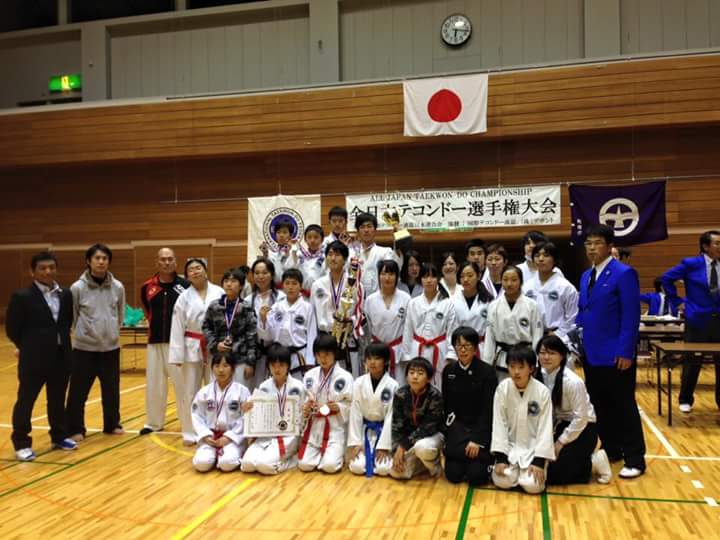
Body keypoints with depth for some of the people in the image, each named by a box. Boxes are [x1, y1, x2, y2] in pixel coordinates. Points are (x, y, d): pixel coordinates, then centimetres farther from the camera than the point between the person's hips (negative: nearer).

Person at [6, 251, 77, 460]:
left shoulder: (66, 295, 5)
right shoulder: (22, 296, -10)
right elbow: (12, 329, -6)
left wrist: (61, 341, 6)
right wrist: (29, 348, 2)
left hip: (61, 357, 5)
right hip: (33, 359, -5)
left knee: (58, 400, 16)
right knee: (25, 401, 6)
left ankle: (59, 436, 31)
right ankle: (21, 443, 18)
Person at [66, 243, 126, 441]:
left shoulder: (118, 287, -4)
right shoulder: (77, 288, -11)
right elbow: (72, 316, -1)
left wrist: (111, 332, 9)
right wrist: (84, 332, 3)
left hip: (111, 347, 3)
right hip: (84, 348, -2)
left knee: (111, 389, 14)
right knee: (78, 391, 4)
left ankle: (112, 424, 30)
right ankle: (76, 429, 19)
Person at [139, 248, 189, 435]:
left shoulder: (185, 285, -8)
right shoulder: (147, 287, 3)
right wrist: (155, 324, 13)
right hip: (155, 342, 4)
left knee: (183, 384, 0)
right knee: (153, 384, 13)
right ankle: (153, 422, 29)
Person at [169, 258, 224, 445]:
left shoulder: (219, 293, -3)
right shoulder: (184, 298, 0)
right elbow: (177, 328, -1)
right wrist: (177, 355, -4)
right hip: (192, 348, 1)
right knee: (190, 391, 9)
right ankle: (190, 433, 21)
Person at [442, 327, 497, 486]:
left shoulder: (487, 372, -9)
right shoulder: (448, 371, 2)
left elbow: (489, 408, -11)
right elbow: (445, 404, 7)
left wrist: (477, 439, -17)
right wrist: (447, 433, -4)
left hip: (481, 427, -3)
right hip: (457, 426, 3)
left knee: (476, 476, -16)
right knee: (453, 475, -12)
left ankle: (485, 459, 17)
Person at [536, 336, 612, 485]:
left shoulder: (572, 382, -25)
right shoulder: (539, 376, -6)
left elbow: (581, 417, -20)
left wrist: (561, 442, -13)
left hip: (582, 429, -6)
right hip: (561, 426, 7)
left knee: (553, 474, -14)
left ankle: (594, 463, 6)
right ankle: (579, 460, 16)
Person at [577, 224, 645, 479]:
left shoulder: (624, 274, -10)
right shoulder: (586, 276, 13)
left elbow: (631, 316, -15)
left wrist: (625, 352, -19)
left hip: (615, 355, -7)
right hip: (591, 354, 7)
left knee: (624, 407, 2)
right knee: (600, 406, 14)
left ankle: (635, 460, 13)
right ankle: (611, 451, 28)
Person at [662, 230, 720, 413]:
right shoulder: (691, 264, -6)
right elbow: (667, 278, -1)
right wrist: (677, 302, -3)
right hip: (698, 319, -3)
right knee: (692, 362, 6)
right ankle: (686, 400, 20)